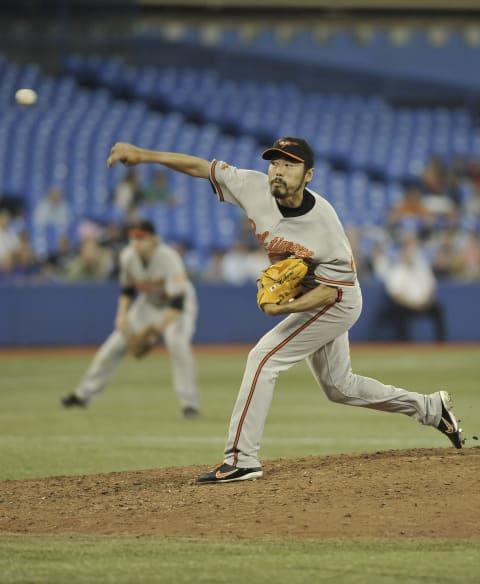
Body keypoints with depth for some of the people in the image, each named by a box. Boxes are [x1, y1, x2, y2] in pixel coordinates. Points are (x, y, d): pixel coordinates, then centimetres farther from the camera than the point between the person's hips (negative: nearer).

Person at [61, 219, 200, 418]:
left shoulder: (169, 258, -34)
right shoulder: (128, 257, -17)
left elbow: (178, 303, -37)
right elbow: (127, 289, 4)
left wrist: (157, 329, -41)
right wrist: (122, 314, -10)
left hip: (178, 305, -5)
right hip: (149, 303, 5)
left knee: (177, 341, -32)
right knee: (116, 342, 0)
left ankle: (190, 402, -23)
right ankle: (84, 394, 12)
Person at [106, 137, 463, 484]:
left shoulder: (324, 224, -31)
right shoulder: (255, 188, -18)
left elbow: (331, 290, -24)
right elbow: (200, 166, -13)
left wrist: (286, 308, -38)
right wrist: (142, 155, -21)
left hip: (336, 301, -8)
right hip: (301, 297, 8)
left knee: (264, 358, -18)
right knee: (338, 386, 20)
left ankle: (242, 458, -17)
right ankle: (431, 409, 35)